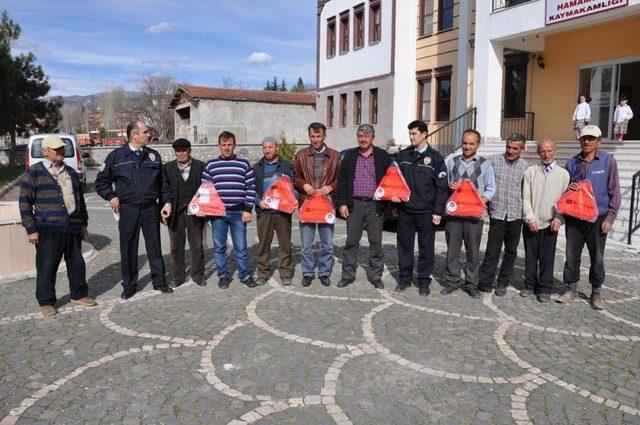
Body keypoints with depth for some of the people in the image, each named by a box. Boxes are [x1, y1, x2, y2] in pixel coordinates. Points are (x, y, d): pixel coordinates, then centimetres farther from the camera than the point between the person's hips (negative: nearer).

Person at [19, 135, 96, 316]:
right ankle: (46, 302, 16)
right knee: (47, 267, 2)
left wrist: (83, 223, 20)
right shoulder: (33, 173, -1)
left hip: (73, 228, 5)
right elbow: (25, 203, -4)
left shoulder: (70, 173, 16)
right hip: (48, 230, -5)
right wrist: (31, 229, -8)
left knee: (77, 263, 11)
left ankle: (79, 295, 27)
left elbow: (80, 199, 23)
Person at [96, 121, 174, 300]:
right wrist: (111, 196, -5)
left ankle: (159, 280, 23)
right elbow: (102, 181, 8)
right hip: (127, 209, -2)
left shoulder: (154, 156, 8)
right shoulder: (116, 156, 1)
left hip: (151, 209, 2)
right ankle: (129, 285, 20)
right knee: (128, 248, 6)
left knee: (154, 245, 9)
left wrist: (167, 201, 5)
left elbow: (163, 182, 13)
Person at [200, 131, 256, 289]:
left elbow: (251, 187, 2)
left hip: (238, 213, -1)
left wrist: (247, 209, -3)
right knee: (219, 247, 7)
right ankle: (223, 275, 21)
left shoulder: (244, 163, 4)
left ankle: (245, 275, 16)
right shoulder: (210, 165, 8)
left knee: (241, 246, 2)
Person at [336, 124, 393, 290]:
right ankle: (348, 275, 16)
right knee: (351, 241, 5)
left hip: (375, 205, -1)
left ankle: (375, 276, 17)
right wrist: (342, 203, 1)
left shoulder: (383, 157, 3)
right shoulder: (350, 156, 8)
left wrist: (386, 203, -6)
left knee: (376, 242, 5)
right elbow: (342, 180, 8)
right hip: (354, 204, 1)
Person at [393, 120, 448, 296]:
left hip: (426, 211, -3)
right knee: (404, 245, 10)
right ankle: (405, 277, 23)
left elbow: (441, 187, -3)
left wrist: (438, 211, -8)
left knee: (426, 247, 5)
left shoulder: (435, 158, -1)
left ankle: (424, 281, 17)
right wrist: (394, 203, 7)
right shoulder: (403, 155, 9)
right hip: (404, 210, 3)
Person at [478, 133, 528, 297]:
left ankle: (503, 284, 21)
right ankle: (485, 282, 7)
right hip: (497, 213, -2)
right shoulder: (493, 160, 0)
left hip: (516, 215, 2)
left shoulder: (526, 166, 5)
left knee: (511, 251, 10)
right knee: (492, 251, -3)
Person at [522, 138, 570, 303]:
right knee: (530, 256, 9)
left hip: (550, 224, -1)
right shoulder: (530, 172, 3)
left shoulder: (563, 174, 3)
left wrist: (558, 219, -10)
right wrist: (530, 218, -10)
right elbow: (526, 198, -1)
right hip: (531, 223, 1)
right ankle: (530, 285, 23)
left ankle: (545, 289, 16)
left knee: (547, 258, 5)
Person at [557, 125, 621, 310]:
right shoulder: (572, 162, 6)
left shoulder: (608, 161, -2)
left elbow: (614, 191, -2)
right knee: (571, 255, 6)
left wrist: (610, 218, -6)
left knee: (597, 258, 7)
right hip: (574, 217, 2)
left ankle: (596, 292, 23)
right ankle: (571, 289, 20)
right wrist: (568, 187, -7)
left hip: (597, 218, -2)